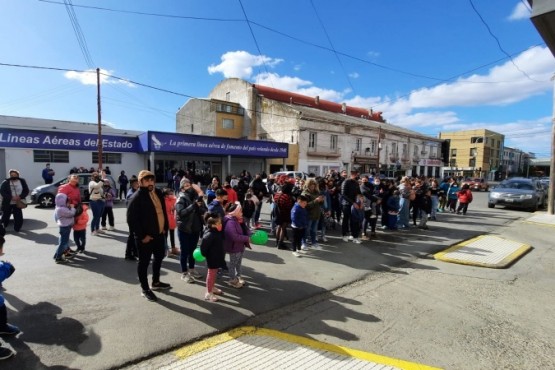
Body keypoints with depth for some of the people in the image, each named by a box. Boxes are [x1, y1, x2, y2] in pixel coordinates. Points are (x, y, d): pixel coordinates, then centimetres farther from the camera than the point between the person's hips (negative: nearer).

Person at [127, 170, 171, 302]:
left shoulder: (158, 193, 5)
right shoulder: (137, 198, -17)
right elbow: (131, 219, -19)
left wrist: (165, 227, 9)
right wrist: (142, 236, -18)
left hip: (159, 233, 8)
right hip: (145, 237, -8)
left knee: (159, 257, 21)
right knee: (144, 262, 7)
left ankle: (155, 282, 42)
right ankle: (145, 289, 23)